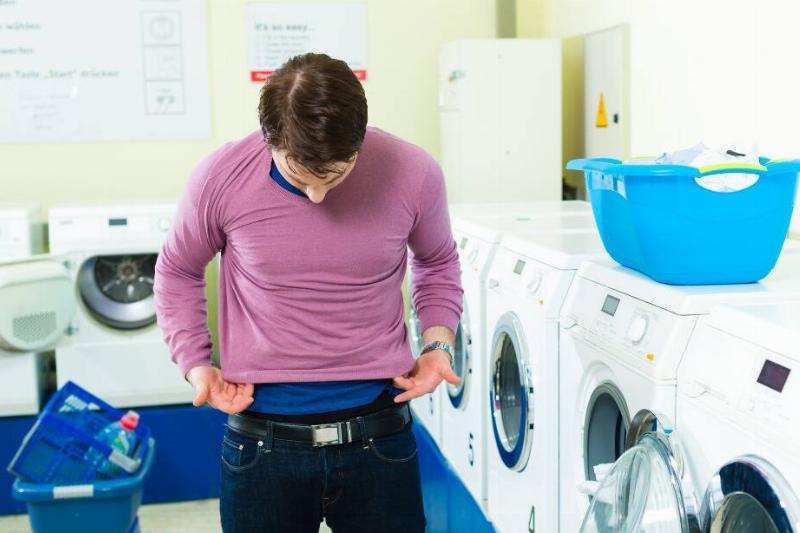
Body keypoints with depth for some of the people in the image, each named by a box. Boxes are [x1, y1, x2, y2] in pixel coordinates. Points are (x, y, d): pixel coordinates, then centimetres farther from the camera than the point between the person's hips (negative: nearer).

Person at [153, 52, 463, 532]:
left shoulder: (413, 174, -11)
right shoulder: (221, 178, -12)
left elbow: (437, 262, 11)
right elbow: (178, 272, 7)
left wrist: (438, 344, -3)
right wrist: (195, 364, -3)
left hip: (379, 437, 1)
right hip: (263, 442, 0)